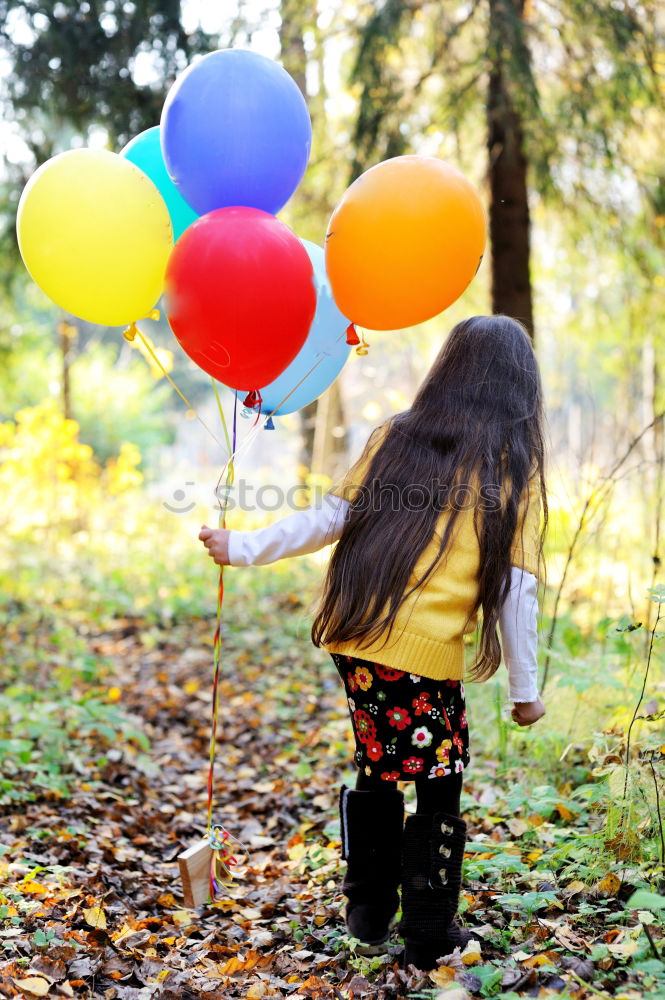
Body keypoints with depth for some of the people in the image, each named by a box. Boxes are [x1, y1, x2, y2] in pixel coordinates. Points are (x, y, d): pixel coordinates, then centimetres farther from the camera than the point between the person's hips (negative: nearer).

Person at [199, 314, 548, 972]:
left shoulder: (396, 435, 9)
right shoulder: (515, 463, 1)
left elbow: (330, 518, 4)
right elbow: (515, 586, -2)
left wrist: (244, 548, 13)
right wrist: (524, 687, 5)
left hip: (355, 634, 4)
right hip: (430, 653, -4)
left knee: (378, 769, 21)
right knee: (439, 786, 12)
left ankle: (368, 913, 33)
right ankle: (429, 938, 21)